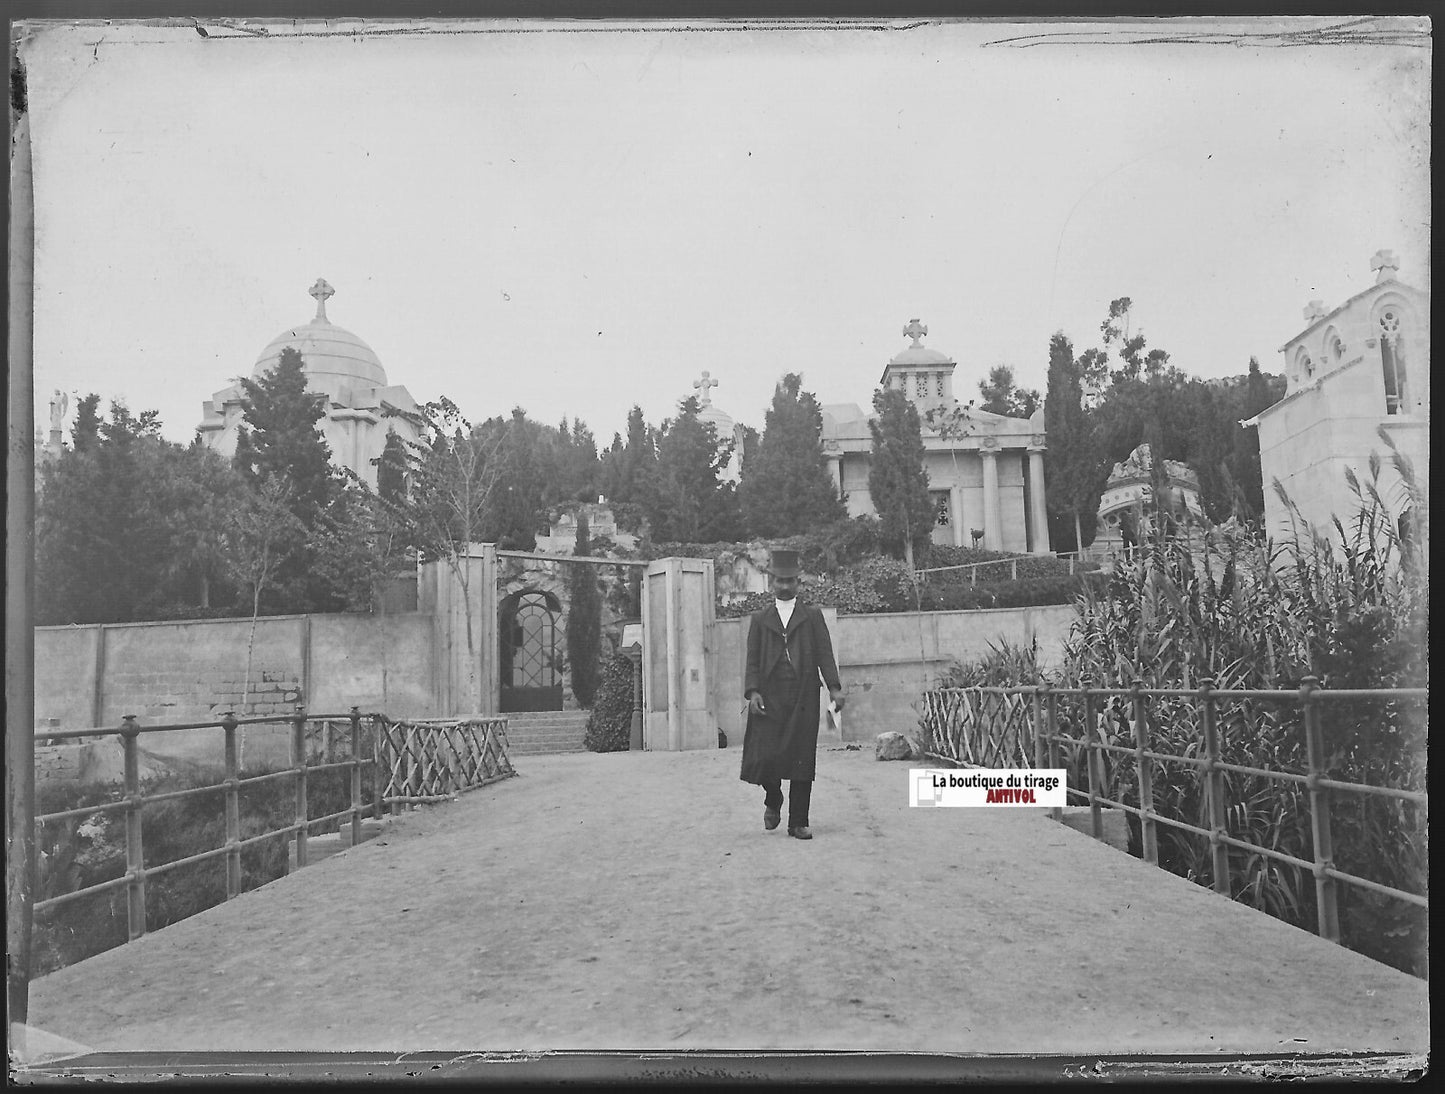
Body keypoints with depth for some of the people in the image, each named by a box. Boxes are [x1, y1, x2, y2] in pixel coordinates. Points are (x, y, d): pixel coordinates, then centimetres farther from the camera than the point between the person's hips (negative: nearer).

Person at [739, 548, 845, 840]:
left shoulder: (813, 616, 14)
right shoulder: (760, 619, 16)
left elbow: (824, 654, 6)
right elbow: (752, 661, 9)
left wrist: (834, 687, -8)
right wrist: (753, 691, -6)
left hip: (804, 698, 0)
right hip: (770, 699, 0)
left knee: (802, 760, -2)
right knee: (765, 758, -8)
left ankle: (798, 823, 6)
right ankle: (773, 802, 22)